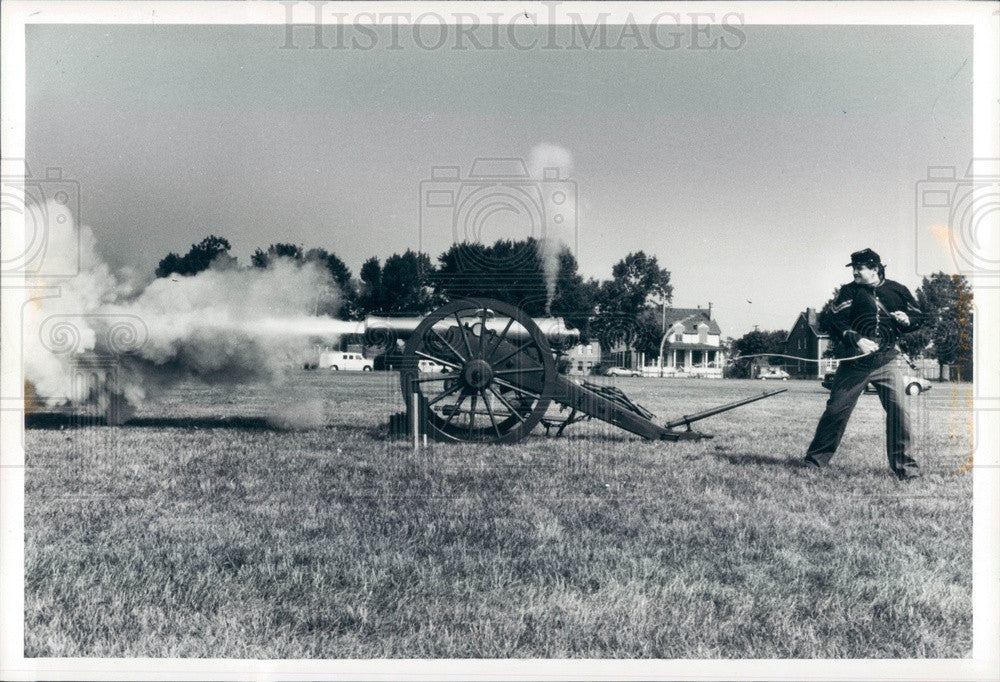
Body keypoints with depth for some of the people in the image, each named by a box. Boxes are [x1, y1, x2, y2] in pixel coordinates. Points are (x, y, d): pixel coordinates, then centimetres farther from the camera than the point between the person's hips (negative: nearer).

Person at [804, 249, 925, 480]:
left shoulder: (898, 290, 7)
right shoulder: (849, 291, 2)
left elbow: (919, 317, 17)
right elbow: (835, 322, -8)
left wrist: (907, 320, -6)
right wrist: (856, 340, -23)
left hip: (887, 361, 1)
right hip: (854, 362, -1)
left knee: (898, 409, -9)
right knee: (836, 409, -1)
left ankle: (903, 465, 4)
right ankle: (816, 460, 12)